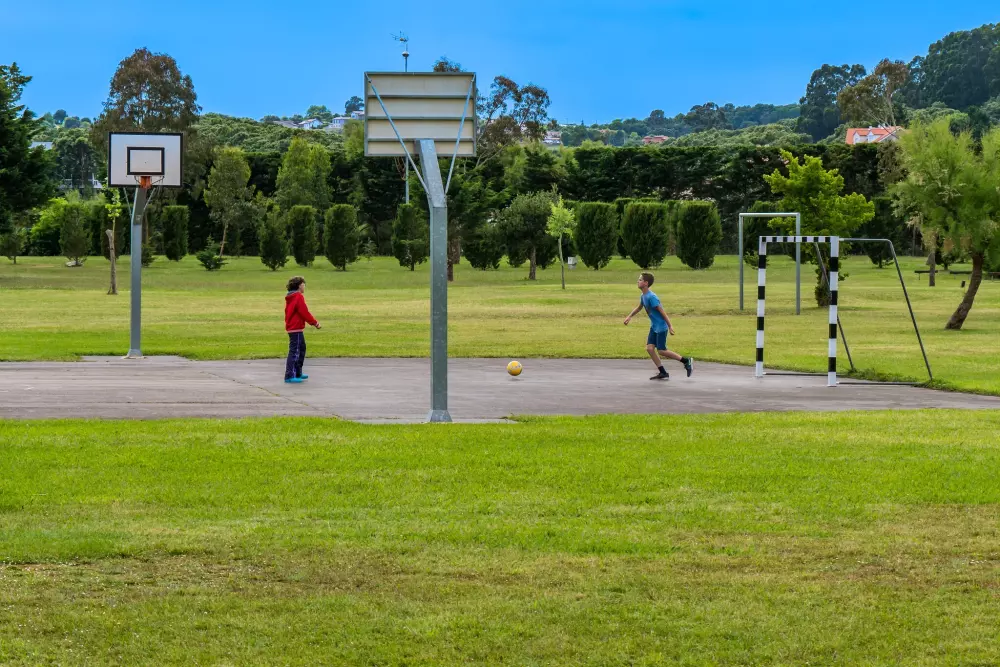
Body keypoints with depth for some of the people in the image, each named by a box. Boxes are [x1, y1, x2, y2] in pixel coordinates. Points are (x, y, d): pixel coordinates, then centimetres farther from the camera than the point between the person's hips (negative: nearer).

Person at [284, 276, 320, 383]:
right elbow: (305, 312, -17)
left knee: (301, 349, 20)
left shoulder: (290, 298, 16)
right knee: (294, 352, -10)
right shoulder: (298, 297, -14)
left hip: (291, 327, 10)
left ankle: (297, 373, 26)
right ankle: (289, 376, -13)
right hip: (296, 329, -10)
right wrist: (315, 322, -6)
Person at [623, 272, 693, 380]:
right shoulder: (643, 296, 6)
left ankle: (687, 361, 7)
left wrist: (670, 326, -21)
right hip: (654, 327, 9)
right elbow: (639, 307, 27)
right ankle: (662, 372, 7)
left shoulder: (651, 297, -23)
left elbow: (662, 311, -22)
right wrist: (629, 316, 26)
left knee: (661, 351, -6)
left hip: (661, 327, -9)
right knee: (649, 348, 1)